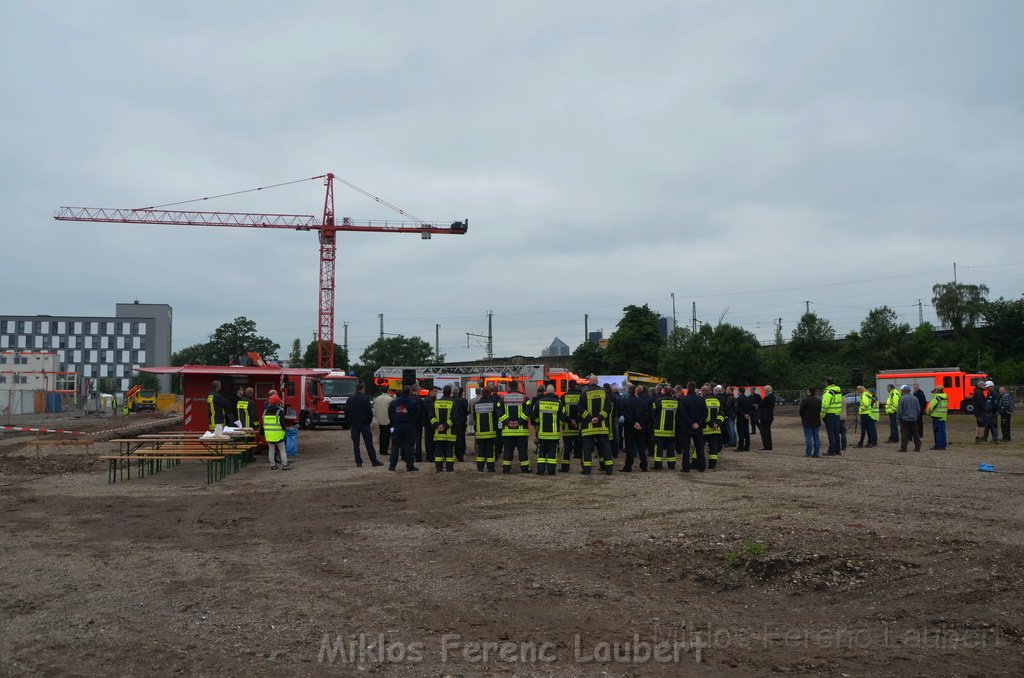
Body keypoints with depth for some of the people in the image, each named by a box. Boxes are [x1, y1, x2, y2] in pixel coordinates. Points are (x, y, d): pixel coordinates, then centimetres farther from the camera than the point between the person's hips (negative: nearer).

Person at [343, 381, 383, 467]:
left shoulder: (349, 399, 5)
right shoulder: (365, 399, -9)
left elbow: (346, 413, 8)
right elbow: (369, 412, -10)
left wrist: (350, 424, 14)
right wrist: (369, 421, 6)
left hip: (354, 425, 3)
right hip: (364, 424, -3)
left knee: (356, 444, 5)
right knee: (369, 443, 1)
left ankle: (358, 462, 2)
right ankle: (374, 461, 4)